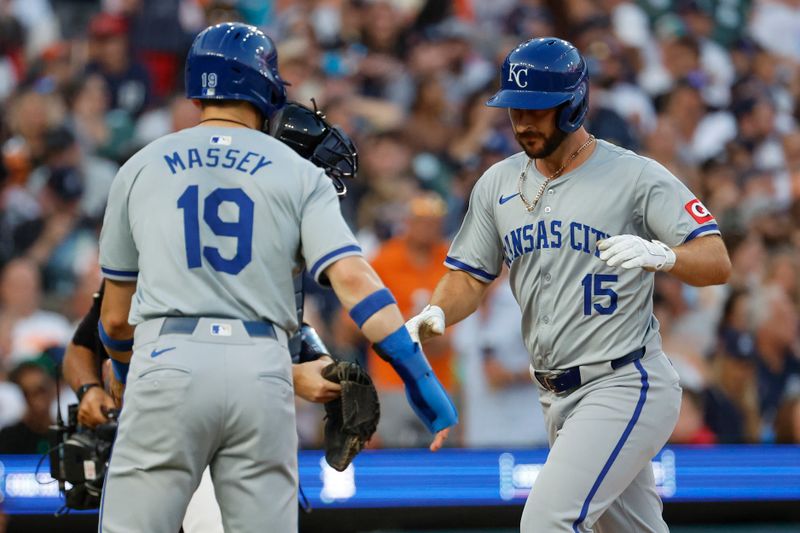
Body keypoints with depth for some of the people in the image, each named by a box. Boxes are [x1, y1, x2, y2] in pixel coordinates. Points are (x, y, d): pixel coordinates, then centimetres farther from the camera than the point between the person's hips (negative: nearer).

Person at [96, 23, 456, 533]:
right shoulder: (299, 174, 10)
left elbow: (116, 317, 19)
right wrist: (417, 371, -5)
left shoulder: (141, 168, 14)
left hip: (167, 359, 0)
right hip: (262, 372, 1)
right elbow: (351, 276, -4)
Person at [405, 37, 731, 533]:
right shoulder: (499, 184, 8)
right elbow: (471, 276, 12)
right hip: (558, 398, 7)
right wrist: (437, 315, -10)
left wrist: (660, 255, -35)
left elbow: (718, 263, -14)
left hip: (624, 386, -7)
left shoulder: (637, 176, -9)